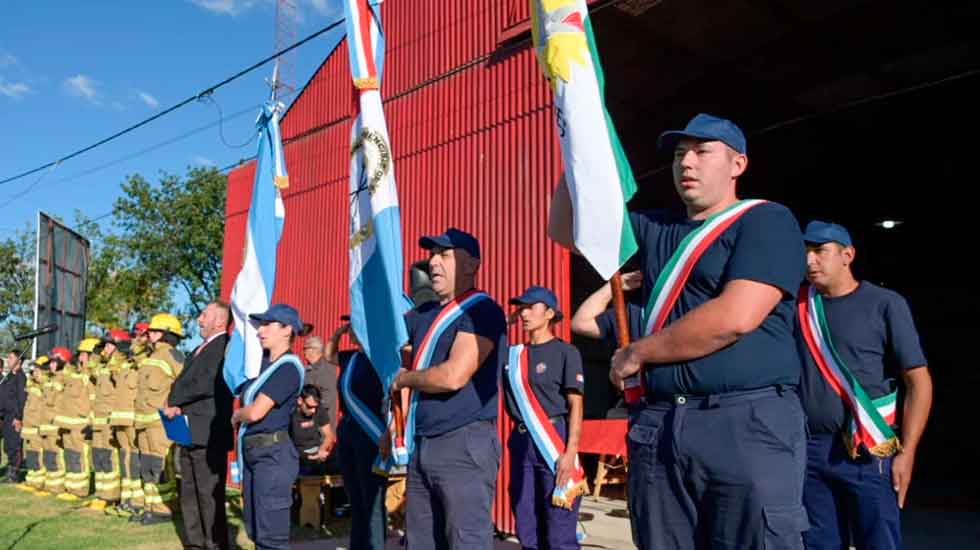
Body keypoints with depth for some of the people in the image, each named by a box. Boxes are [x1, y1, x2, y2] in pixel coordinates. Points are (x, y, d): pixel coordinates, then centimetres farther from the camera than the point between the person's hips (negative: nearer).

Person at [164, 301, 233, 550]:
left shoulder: (226, 346, -12)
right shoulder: (201, 349, 20)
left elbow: (207, 384, -22)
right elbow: (182, 382, 16)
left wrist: (174, 402, -10)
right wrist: (175, 405, -5)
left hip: (209, 434, -10)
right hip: (189, 433, 10)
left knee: (209, 494, -4)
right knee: (189, 493, 16)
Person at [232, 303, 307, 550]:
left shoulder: (288, 367, -14)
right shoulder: (263, 361, 11)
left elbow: (256, 411, -17)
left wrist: (237, 415, 0)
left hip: (273, 454, -9)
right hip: (252, 453, 9)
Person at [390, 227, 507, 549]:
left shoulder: (483, 311, -11)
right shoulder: (424, 315, 15)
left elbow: (453, 376, -20)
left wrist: (404, 379, -4)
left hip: (465, 445, -9)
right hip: (422, 446, 9)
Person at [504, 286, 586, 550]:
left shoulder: (565, 352, -1)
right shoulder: (513, 354, 14)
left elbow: (575, 405, -7)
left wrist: (570, 453, -15)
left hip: (554, 440, -5)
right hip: (521, 442, 6)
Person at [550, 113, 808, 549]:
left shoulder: (766, 220, -2)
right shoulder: (656, 230, 18)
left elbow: (734, 318, -16)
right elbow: (566, 228, 20)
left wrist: (636, 353, -5)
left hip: (746, 423, -6)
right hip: (657, 426, 6)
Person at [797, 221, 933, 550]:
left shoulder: (884, 304, -1)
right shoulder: (798, 307, 9)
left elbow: (919, 382, -3)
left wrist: (906, 452, -10)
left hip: (867, 451, -3)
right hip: (809, 450, 4)